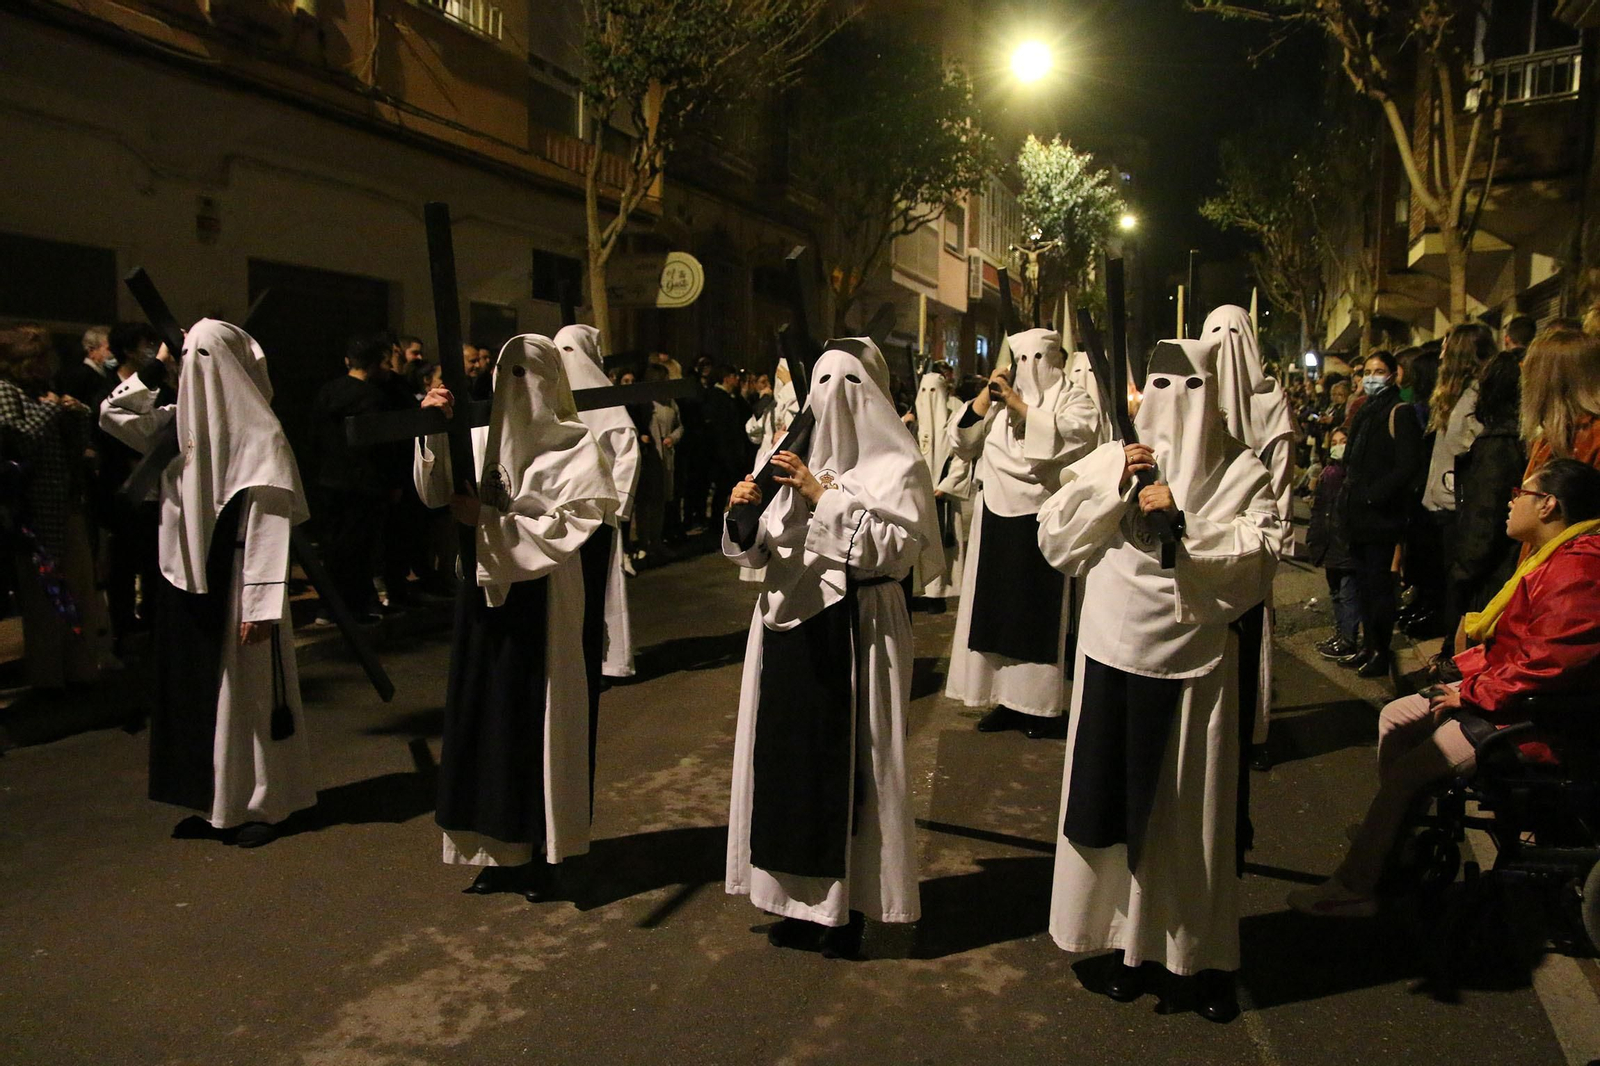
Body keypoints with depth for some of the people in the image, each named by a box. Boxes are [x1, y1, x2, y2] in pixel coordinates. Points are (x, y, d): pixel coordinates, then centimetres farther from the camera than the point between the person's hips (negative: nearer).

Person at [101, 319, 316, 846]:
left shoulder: (260, 435, -13)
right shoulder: (183, 420, 7)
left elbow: (271, 526, -16)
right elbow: (113, 416, 15)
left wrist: (261, 604, -19)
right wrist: (153, 371, 4)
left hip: (238, 583, -7)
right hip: (190, 581, 7)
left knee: (250, 687, 4)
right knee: (197, 688, 13)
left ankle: (265, 803, 18)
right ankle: (219, 800, 27)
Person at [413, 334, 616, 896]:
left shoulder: (574, 444, -5)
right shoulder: (483, 437, 7)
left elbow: (569, 525, -13)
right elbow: (435, 493, -2)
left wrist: (489, 522, -16)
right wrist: (436, 433, -16)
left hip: (541, 598, -5)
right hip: (484, 591, 5)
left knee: (538, 718, 2)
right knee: (484, 713, 8)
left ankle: (540, 850, 16)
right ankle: (499, 848, 20)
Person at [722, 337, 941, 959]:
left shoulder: (895, 466, -4)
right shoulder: (803, 457, 12)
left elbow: (892, 547, -17)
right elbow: (763, 550, 12)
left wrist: (823, 496, -18)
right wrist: (745, 516, -9)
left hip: (854, 631, -6)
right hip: (789, 624, 6)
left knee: (849, 762, 0)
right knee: (788, 755, 9)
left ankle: (850, 904, 16)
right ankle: (805, 899, 23)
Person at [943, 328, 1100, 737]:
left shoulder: (1074, 400, 4)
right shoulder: (997, 401, 15)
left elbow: (1073, 436, -17)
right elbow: (961, 444, 7)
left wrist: (1020, 406, -16)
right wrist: (984, 398, -3)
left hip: (1045, 520, -4)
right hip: (996, 518, 4)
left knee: (1039, 610, 0)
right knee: (996, 607, 5)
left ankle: (1037, 703, 11)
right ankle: (1005, 699, 15)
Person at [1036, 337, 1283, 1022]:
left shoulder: (1241, 473, 3)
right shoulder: (1111, 461, 7)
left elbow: (1261, 555, -11)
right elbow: (1053, 538, 0)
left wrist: (1183, 519, -18)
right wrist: (1111, 485, -12)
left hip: (1194, 662, -1)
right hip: (1113, 654, 2)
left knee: (1190, 811, 7)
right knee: (1120, 800, 7)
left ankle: (1203, 956, 24)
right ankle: (1133, 939, 25)